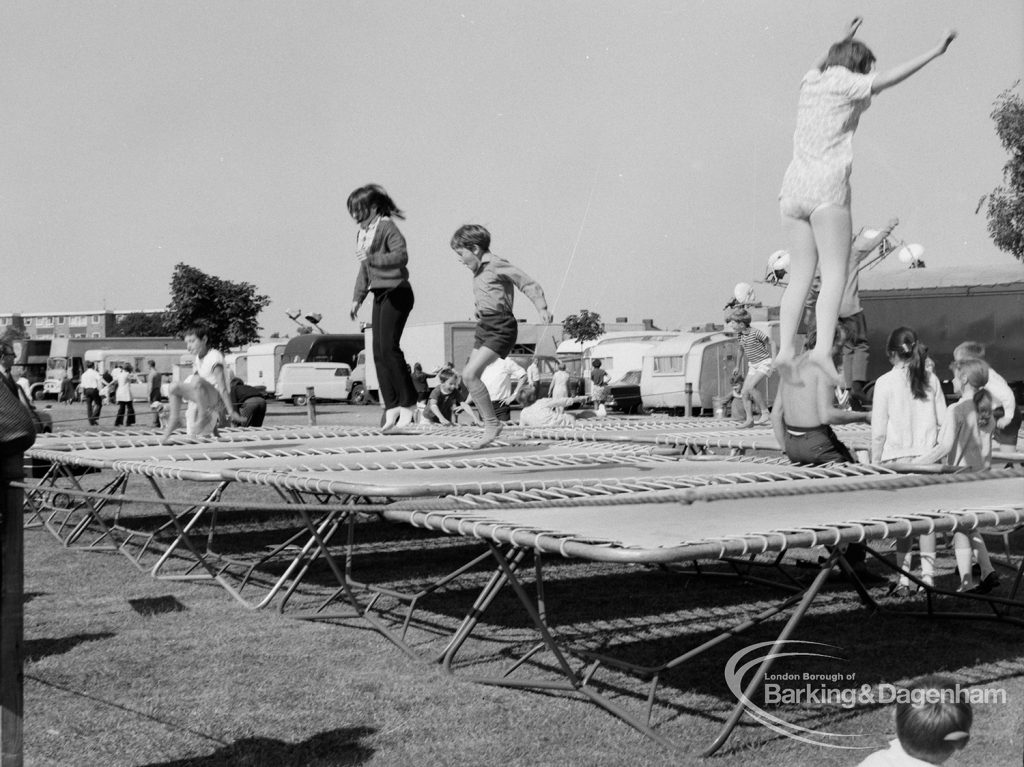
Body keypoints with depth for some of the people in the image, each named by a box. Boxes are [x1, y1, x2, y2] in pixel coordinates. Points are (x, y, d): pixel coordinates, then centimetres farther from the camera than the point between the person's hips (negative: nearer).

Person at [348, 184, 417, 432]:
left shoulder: (387, 227, -10)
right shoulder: (362, 233, 16)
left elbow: (402, 255, -24)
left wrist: (372, 258, -31)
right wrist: (357, 298, 23)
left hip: (396, 292, -9)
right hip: (380, 295, 9)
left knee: (389, 347, -15)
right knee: (379, 352, 3)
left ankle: (408, 404, -7)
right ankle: (391, 407, 5)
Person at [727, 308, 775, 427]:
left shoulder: (755, 332, -19)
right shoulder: (740, 335, 3)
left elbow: (771, 343, -11)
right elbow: (741, 350, 21)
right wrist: (738, 366, 30)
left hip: (764, 363, -8)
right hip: (753, 365, 8)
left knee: (751, 387, -25)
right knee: (744, 392, -2)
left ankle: (765, 413, -16)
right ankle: (749, 419, 3)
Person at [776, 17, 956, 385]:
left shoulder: (812, 81, 19)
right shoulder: (842, 83, -1)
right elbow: (887, 78, -10)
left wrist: (843, 41, 54)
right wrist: (935, 52, -5)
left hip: (793, 186, 7)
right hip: (827, 185, -7)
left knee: (800, 276, 6)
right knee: (834, 272, -11)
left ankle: (785, 349, -4)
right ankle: (823, 348, -27)